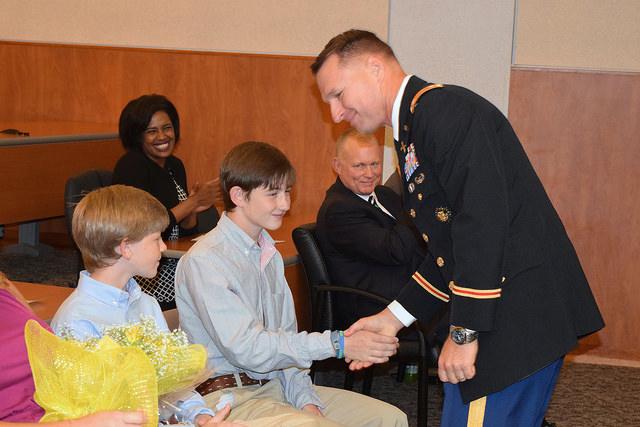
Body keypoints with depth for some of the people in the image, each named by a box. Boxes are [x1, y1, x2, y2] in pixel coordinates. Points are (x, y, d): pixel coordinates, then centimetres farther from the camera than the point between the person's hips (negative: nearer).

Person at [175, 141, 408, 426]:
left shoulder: (269, 255, 13)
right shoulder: (204, 261, -14)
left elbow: (284, 337, 13)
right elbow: (246, 347, -21)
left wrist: (306, 401, -3)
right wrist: (337, 344, -23)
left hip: (276, 384, 8)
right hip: (229, 398, -8)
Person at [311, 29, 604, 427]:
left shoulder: (446, 111, -14)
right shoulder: (415, 126, 18)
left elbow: (483, 225, -23)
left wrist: (464, 332, -20)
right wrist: (393, 317, 15)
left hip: (517, 315, -10)